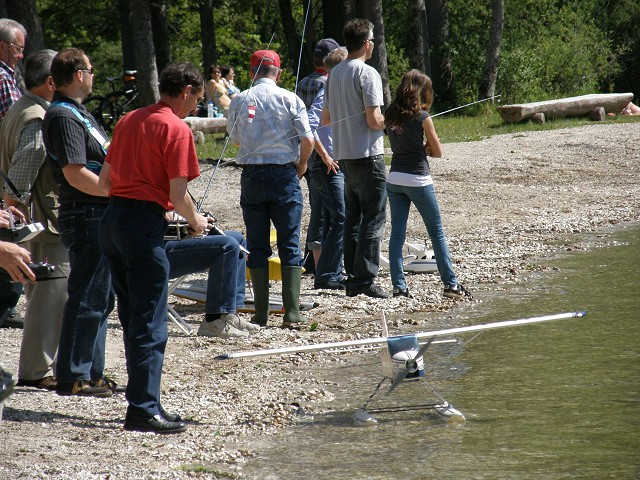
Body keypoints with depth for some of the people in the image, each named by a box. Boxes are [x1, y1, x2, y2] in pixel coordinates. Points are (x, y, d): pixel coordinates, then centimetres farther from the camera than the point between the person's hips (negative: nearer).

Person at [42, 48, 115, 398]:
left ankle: (91, 373, 23)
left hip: (98, 216, 11)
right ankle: (72, 377, -3)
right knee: (86, 298, -7)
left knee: (100, 298, 16)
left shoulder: (76, 113, 17)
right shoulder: (63, 116, -16)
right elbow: (75, 174, -23)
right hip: (86, 216, -11)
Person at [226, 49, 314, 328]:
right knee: (290, 244, 2)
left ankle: (261, 313, 6)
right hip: (284, 173, -2)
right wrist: (301, 165, 10)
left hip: (251, 176, 2)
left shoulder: (239, 101, 2)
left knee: (256, 245, 7)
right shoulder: (289, 99, -4)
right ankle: (292, 312, -4)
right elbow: (308, 140, -7)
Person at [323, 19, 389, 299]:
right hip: (368, 156, -8)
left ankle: (352, 278, 13)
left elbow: (325, 119, 17)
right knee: (373, 218, -5)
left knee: (352, 218, 12)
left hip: (344, 156, 8)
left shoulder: (335, 74, 11)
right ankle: (365, 280, -9)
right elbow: (374, 120, -19)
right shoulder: (367, 74, -13)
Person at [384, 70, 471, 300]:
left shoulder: (390, 115, 5)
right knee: (437, 233, 5)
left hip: (394, 180, 5)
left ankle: (399, 286, 1)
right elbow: (437, 152, -5)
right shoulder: (421, 117, -12)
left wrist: (420, 148, 5)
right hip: (418, 181, -5)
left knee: (397, 234, 5)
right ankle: (450, 284, 9)